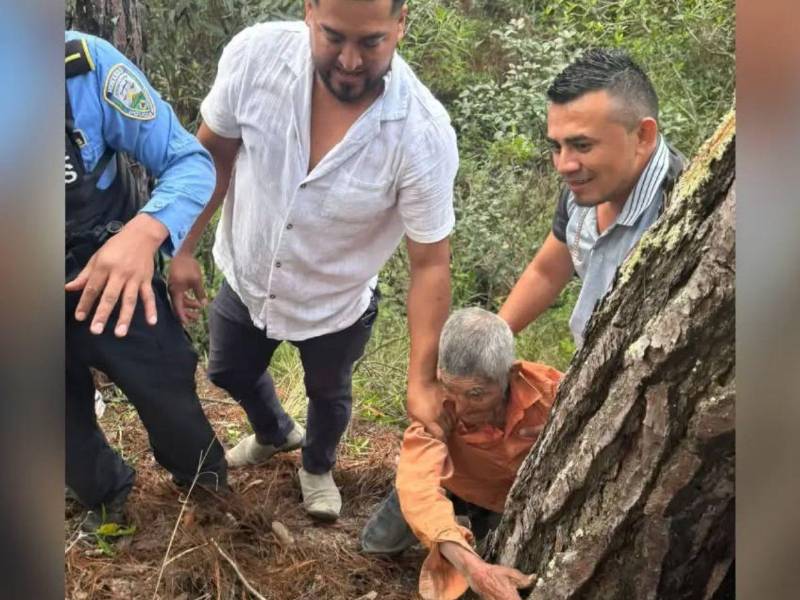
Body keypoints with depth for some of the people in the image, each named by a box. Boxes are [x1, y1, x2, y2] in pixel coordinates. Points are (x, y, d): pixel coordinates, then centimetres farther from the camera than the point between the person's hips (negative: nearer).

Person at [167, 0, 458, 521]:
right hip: (246, 277, 3)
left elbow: (430, 263, -26)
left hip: (335, 304, -2)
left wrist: (422, 380, -26)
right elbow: (211, 155, -9)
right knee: (231, 373, 29)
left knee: (328, 395, 26)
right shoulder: (255, 54, -27)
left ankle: (318, 467, 62)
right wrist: (183, 249, -6)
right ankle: (276, 433, 64)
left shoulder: (423, 134, -34)